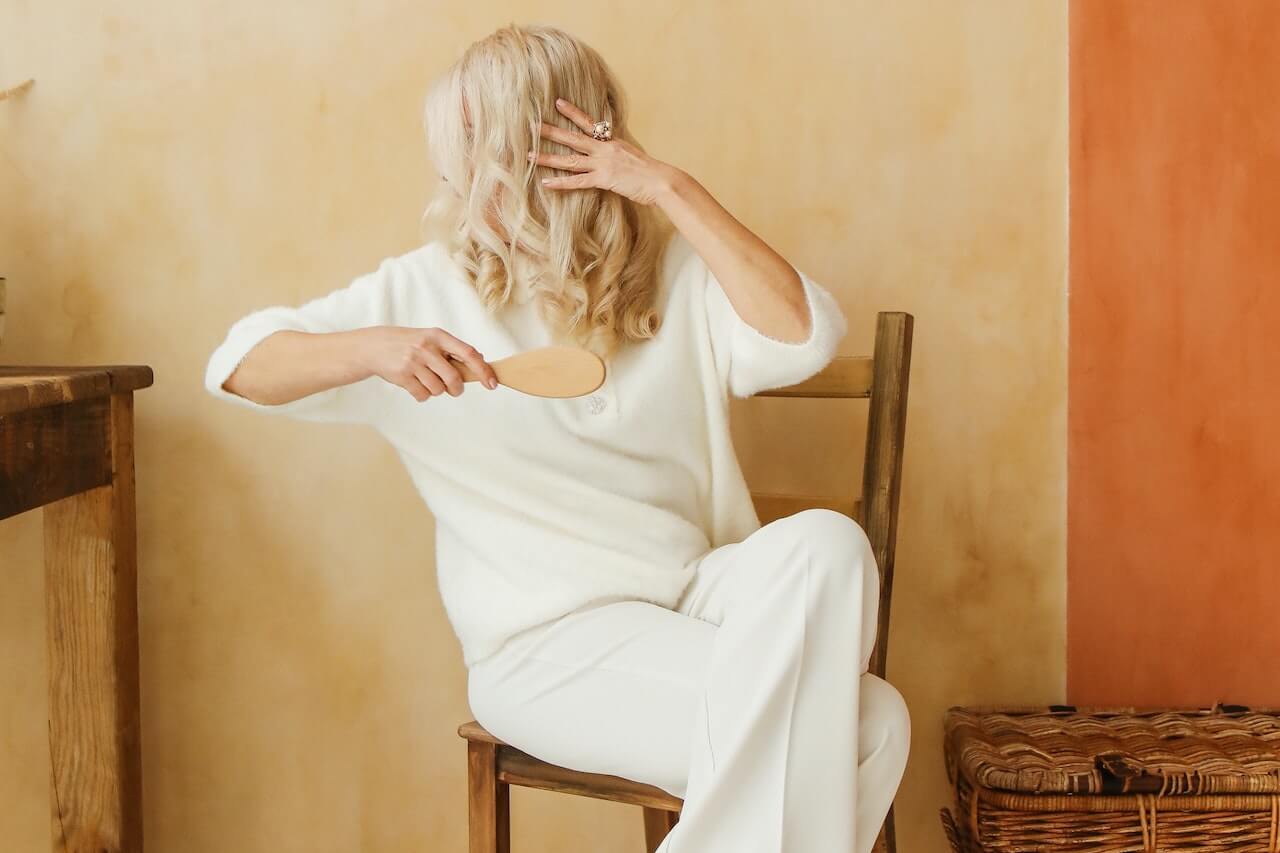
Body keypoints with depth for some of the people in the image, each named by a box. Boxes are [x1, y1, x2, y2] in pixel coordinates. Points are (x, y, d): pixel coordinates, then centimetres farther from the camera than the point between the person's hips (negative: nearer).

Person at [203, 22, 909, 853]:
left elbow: (804, 338, -14)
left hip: (698, 593, 4)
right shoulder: (428, 289, 0)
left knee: (826, 543, -31)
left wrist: (673, 188, -15)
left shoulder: (673, 272, 4)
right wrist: (374, 350, -23)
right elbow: (239, 364, -4)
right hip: (551, 641, -4)